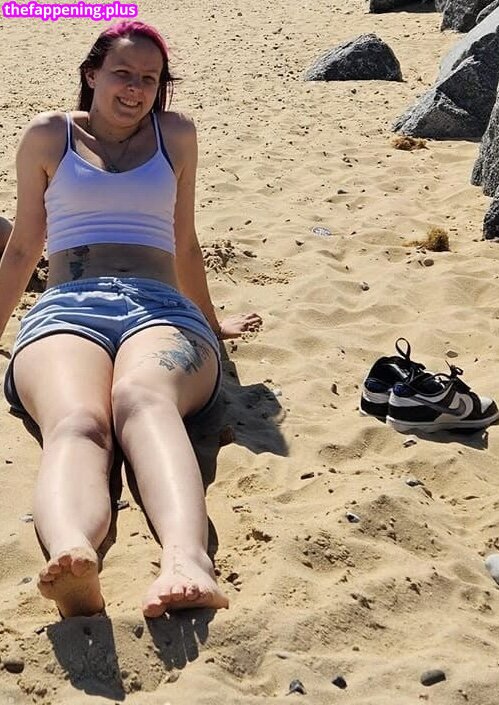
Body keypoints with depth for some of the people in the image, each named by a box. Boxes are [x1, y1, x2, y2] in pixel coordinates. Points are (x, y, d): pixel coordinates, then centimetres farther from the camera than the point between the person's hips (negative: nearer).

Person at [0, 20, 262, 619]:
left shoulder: (176, 135, 24)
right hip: (66, 311, 0)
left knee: (143, 399, -40)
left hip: (161, 310, 0)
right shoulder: (48, 135, 21)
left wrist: (212, 323, 41)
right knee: (74, 422, -38)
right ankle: (72, 563, -70)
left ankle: (187, 561, -68)